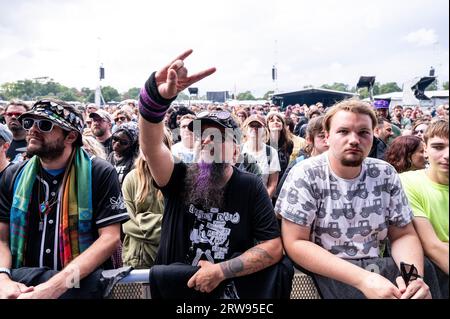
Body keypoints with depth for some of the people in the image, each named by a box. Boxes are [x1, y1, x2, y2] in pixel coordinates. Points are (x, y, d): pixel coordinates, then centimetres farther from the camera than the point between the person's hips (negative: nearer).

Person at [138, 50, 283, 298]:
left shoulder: (251, 187, -6)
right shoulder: (178, 179, -6)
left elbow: (273, 247, -8)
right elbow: (151, 146, -24)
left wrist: (221, 271, -17)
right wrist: (157, 94, -39)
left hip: (231, 289, -1)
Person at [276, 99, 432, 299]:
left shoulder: (385, 174, 1)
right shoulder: (305, 175, -12)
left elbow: (403, 235, 6)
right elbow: (295, 243, -16)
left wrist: (413, 274, -16)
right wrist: (362, 279, -24)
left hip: (376, 268, 5)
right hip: (324, 272, -5)